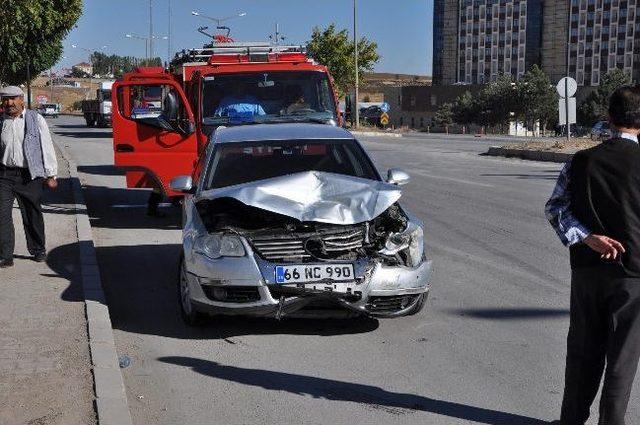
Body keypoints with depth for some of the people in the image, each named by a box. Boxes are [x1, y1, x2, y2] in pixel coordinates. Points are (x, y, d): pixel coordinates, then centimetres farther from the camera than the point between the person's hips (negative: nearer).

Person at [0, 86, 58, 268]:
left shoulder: (36, 119, 1)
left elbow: (46, 147, 1)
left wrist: (50, 175, -1)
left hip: (30, 175, -1)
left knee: (32, 215, 10)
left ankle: (38, 250, 29)